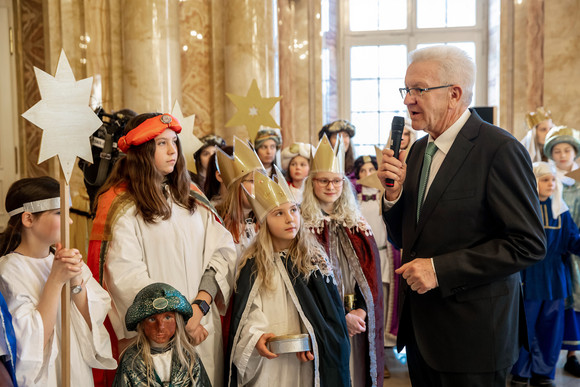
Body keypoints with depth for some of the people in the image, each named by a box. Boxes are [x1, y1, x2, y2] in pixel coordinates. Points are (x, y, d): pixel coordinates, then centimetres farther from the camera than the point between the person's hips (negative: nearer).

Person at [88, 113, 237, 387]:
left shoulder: (192, 198, 10)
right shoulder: (121, 207, -5)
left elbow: (223, 250, 1)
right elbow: (126, 277, -13)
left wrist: (200, 305, -12)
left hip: (204, 327, 5)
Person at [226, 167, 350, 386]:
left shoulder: (315, 258, 0)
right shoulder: (252, 264, -1)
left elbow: (330, 309, -1)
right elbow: (247, 312, -4)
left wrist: (314, 340, -14)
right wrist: (256, 336, -21)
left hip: (304, 357, 1)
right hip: (268, 357, 0)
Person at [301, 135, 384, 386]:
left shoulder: (358, 225, 10)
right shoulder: (302, 224, -5)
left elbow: (372, 274, 6)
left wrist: (362, 311, -8)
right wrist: (342, 316, -13)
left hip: (359, 320, 4)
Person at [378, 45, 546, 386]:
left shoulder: (499, 149, -15)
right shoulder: (418, 150, 8)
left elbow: (529, 243, -18)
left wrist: (440, 269, -21)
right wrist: (394, 193, -8)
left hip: (472, 332, -6)